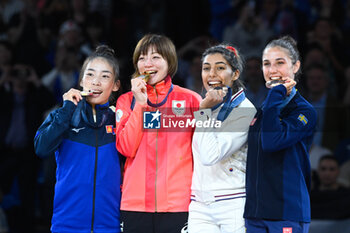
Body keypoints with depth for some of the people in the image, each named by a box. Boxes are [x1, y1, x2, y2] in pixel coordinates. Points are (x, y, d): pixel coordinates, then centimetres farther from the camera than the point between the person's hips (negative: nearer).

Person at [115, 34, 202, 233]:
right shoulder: (127, 101, 11)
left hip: (178, 204, -1)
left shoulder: (191, 99, 6)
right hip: (135, 203, 1)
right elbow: (126, 148, -2)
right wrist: (140, 104, -6)